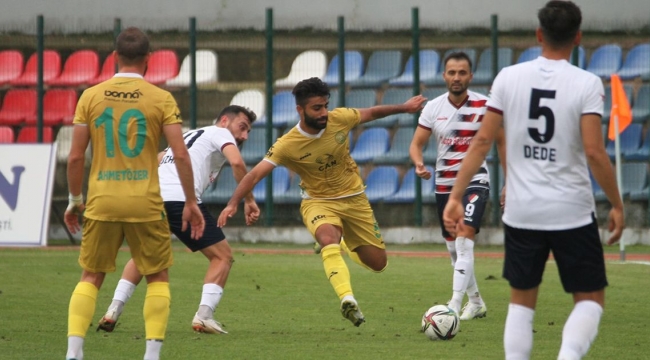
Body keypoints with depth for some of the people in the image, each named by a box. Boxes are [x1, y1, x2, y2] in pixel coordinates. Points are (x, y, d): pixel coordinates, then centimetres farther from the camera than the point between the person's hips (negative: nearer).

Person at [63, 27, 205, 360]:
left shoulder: (91, 97, 2)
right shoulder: (161, 99, -2)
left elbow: (75, 156, 2)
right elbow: (180, 155, -7)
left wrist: (74, 200, 14)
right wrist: (191, 202, 3)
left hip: (101, 203, 2)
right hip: (145, 204, -2)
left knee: (91, 277, 13)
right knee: (158, 277, 12)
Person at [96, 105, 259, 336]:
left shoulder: (189, 135, 34)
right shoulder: (220, 133, 11)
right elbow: (237, 163, -9)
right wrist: (249, 200, -2)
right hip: (181, 200, -7)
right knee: (222, 256, 5)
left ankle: (114, 310, 16)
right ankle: (203, 316, -8)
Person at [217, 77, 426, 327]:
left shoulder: (339, 119, -14)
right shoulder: (287, 145, -22)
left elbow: (371, 113, 6)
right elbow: (256, 174, -26)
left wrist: (404, 108, 16)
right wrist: (233, 203, -39)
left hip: (354, 198, 4)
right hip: (318, 201, -4)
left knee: (378, 263, 4)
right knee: (328, 238, -38)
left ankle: (346, 245, 37)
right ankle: (347, 299, -47)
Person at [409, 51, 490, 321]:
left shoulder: (484, 105, -8)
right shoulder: (433, 108, -1)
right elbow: (416, 144, 2)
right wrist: (418, 164, -21)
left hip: (475, 180, -4)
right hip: (444, 183, 5)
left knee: (464, 238, -22)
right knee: (454, 248, 12)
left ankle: (455, 304, -25)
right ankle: (476, 302, 29)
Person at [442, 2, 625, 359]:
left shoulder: (509, 77, -1)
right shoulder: (586, 84, -9)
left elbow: (482, 141, -2)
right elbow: (594, 152, -15)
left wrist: (456, 196, 3)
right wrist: (616, 205, -4)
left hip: (521, 212, 3)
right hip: (572, 212, -3)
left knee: (522, 299, 16)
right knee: (590, 299, 10)